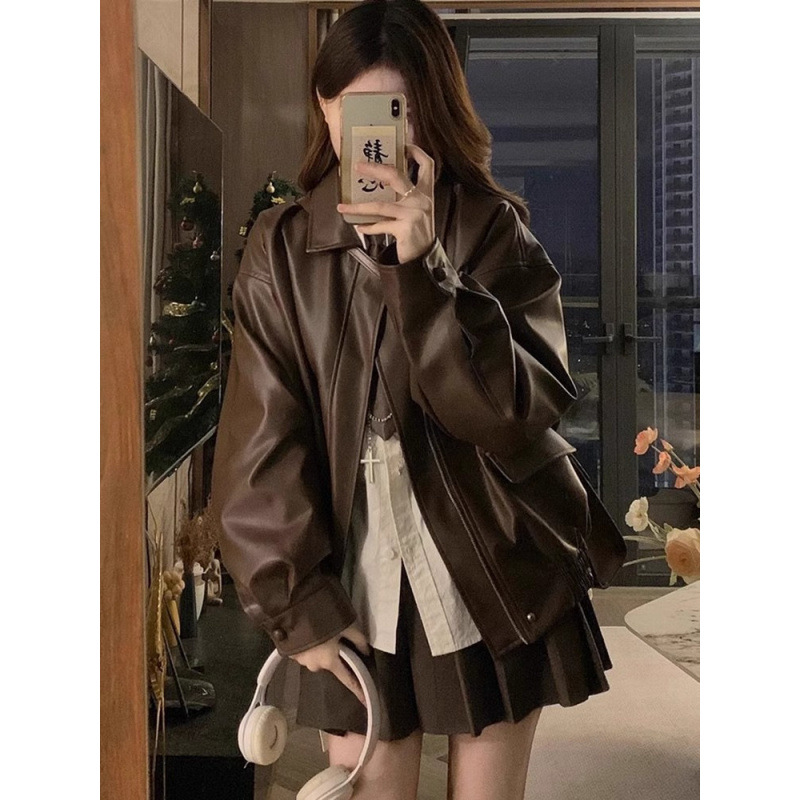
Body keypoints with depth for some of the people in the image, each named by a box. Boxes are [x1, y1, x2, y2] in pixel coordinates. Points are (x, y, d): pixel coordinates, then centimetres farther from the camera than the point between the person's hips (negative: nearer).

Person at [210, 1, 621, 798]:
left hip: (496, 582, 0)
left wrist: (421, 269, -27)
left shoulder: (494, 231, -6)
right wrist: (298, 599, -7)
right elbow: (264, 439, -4)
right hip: (358, 591, 1)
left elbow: (521, 411, -18)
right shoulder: (281, 248, -3)